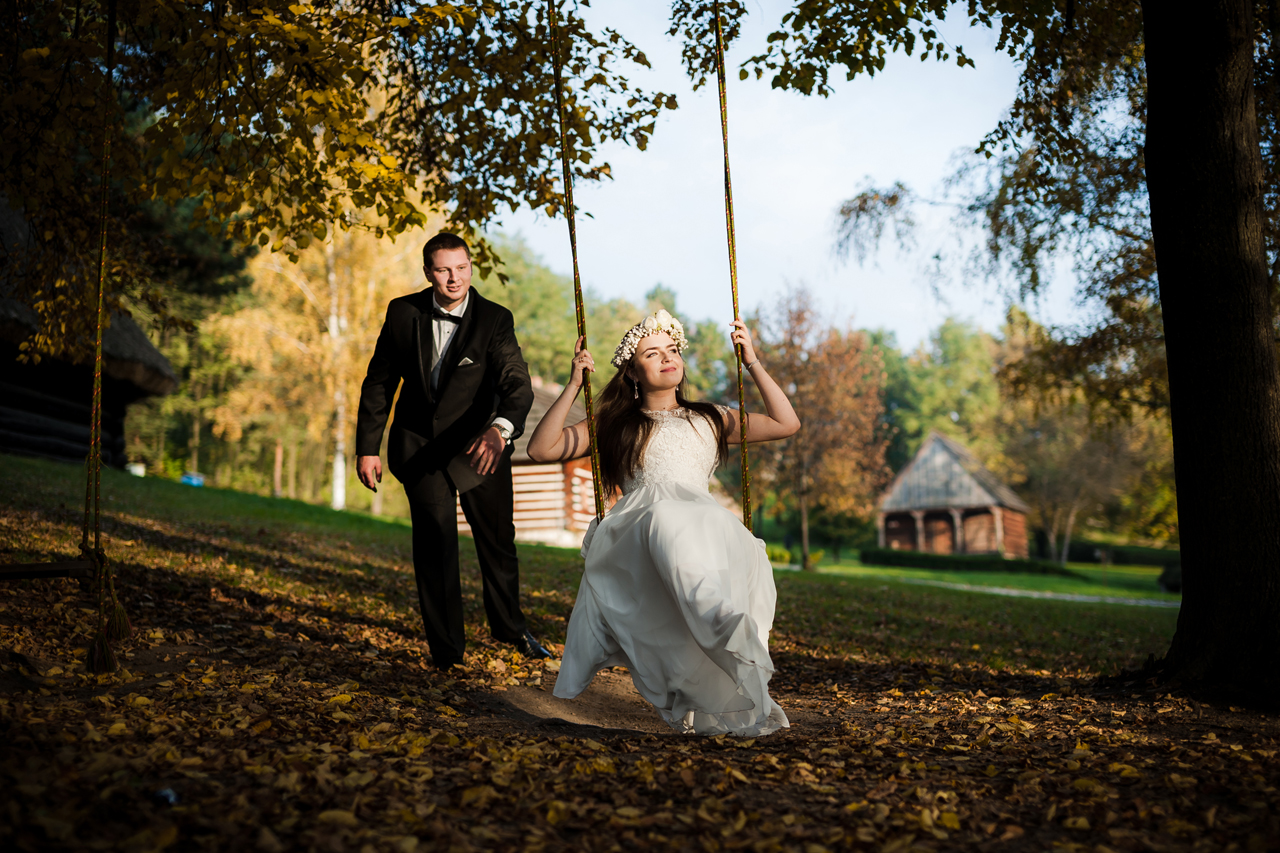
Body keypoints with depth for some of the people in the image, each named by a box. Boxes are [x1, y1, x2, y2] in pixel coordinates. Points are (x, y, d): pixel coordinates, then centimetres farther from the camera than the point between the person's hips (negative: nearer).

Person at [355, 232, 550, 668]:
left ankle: (509, 625, 39)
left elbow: (518, 384, -27)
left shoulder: (495, 319, -14)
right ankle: (446, 646, 8)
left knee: (498, 539, 13)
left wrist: (500, 429, -48)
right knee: (435, 539, -8)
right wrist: (367, 447, -1)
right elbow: (379, 382, 2)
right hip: (419, 444, 0)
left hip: (479, 445, 0)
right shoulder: (403, 313, -7)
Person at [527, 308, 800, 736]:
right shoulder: (614, 425, 25)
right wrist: (574, 385, 8)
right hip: (635, 533, -1)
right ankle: (722, 624, -60)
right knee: (667, 523, -40)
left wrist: (753, 363, 18)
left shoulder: (711, 420, 30)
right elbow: (541, 448, 14)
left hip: (706, 524, 1)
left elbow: (786, 423, 22)